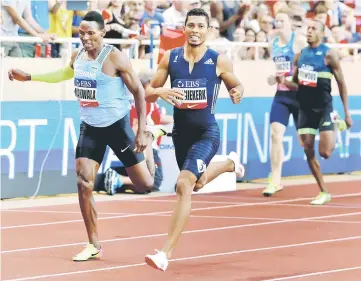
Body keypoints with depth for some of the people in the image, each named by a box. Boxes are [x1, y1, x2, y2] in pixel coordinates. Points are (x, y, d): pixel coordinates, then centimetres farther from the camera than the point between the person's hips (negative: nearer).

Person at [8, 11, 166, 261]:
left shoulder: (114, 58, -17)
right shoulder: (77, 56, 1)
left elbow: (139, 91, -13)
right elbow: (66, 74, 25)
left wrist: (141, 131, -19)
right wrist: (28, 77, 24)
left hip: (117, 125, -5)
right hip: (89, 127, 5)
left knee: (145, 184, 2)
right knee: (84, 183, -10)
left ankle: (150, 136, 33)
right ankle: (94, 245, 1)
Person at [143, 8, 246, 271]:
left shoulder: (219, 61, -9)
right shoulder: (170, 58, -2)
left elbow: (237, 85, 7)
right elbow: (147, 93, 2)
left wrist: (237, 93, -18)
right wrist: (161, 92, -21)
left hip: (206, 133, -5)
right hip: (181, 132, 5)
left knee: (184, 184, -22)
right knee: (197, 183, 25)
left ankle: (166, 253, -22)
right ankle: (229, 163, 60)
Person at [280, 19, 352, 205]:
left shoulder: (329, 55, -8)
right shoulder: (300, 55, 7)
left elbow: (341, 84, -5)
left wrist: (347, 113, -6)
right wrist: (284, 82, -9)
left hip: (324, 108, -5)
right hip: (305, 108, 5)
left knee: (325, 152, -11)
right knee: (308, 151, 0)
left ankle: (336, 126, 22)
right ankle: (324, 192, 12)